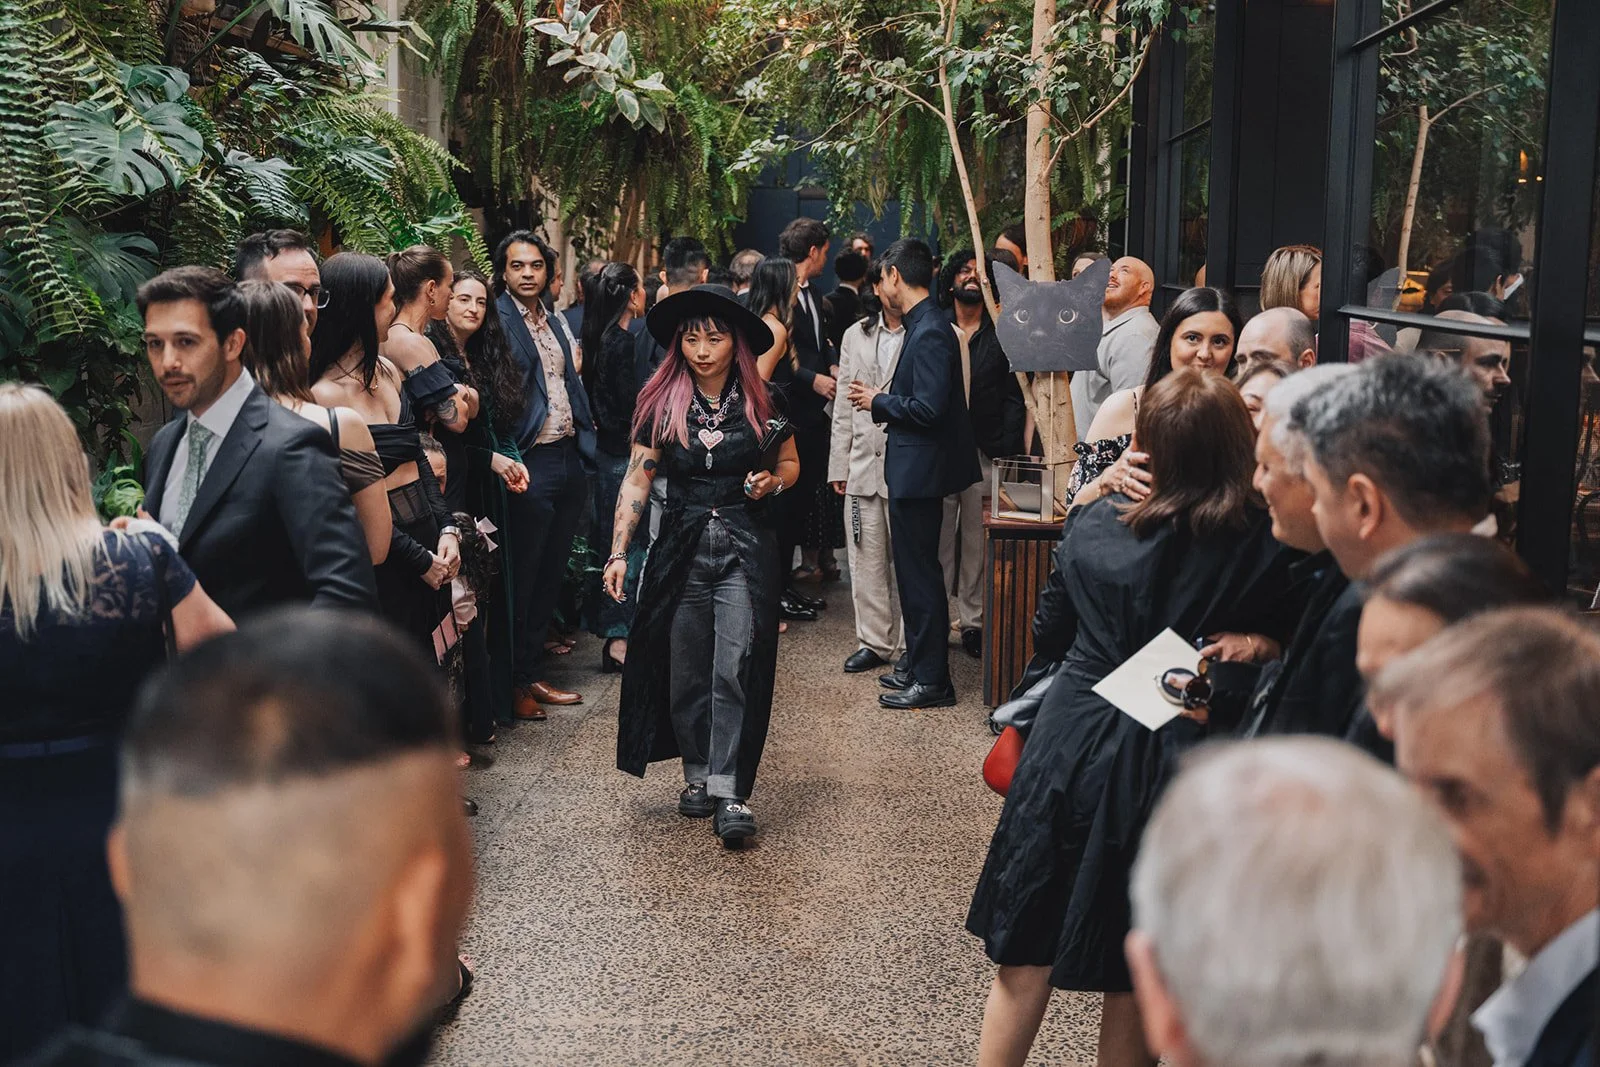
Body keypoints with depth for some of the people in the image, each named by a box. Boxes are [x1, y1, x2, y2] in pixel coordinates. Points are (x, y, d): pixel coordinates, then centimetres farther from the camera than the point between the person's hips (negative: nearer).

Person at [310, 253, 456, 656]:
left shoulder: (387, 371, 6)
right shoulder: (325, 395, -17)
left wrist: (446, 529, 1)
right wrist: (419, 559, -11)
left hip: (427, 536, 7)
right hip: (383, 555, -7)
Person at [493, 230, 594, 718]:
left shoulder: (551, 320, 15)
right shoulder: (498, 318, -9)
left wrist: (585, 440, 11)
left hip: (568, 458, 8)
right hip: (530, 462, -8)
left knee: (551, 572, 15)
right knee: (522, 576, 1)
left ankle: (530, 672, 26)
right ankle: (513, 683, 13)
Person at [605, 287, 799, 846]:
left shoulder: (760, 403, 0)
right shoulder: (662, 404, 0)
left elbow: (790, 463, 15)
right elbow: (637, 480, 1)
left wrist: (773, 481, -8)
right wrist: (618, 553, -5)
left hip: (746, 547, -1)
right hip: (682, 545, 2)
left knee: (736, 668, -11)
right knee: (686, 669, 7)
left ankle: (729, 791, -10)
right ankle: (697, 775, 22)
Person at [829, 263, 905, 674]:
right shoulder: (855, 336, 15)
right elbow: (844, 405, 15)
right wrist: (839, 464, 12)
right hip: (862, 463, 5)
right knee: (866, 556, 8)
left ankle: (907, 645, 10)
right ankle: (874, 642, 17)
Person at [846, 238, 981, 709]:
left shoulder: (930, 332, -20)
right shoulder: (922, 325, 11)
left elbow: (928, 407, -25)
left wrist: (878, 401, -12)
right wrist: (882, 397, 8)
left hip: (919, 471, -11)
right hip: (912, 468, 11)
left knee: (919, 573, -3)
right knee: (914, 569, 18)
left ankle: (932, 680, 5)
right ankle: (919, 665, 28)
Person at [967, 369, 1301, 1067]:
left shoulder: (1092, 524, -4)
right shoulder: (1263, 549, -12)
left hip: (1071, 741, 1)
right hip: (1170, 765, -1)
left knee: (1025, 955, 16)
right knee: (1136, 979, 15)